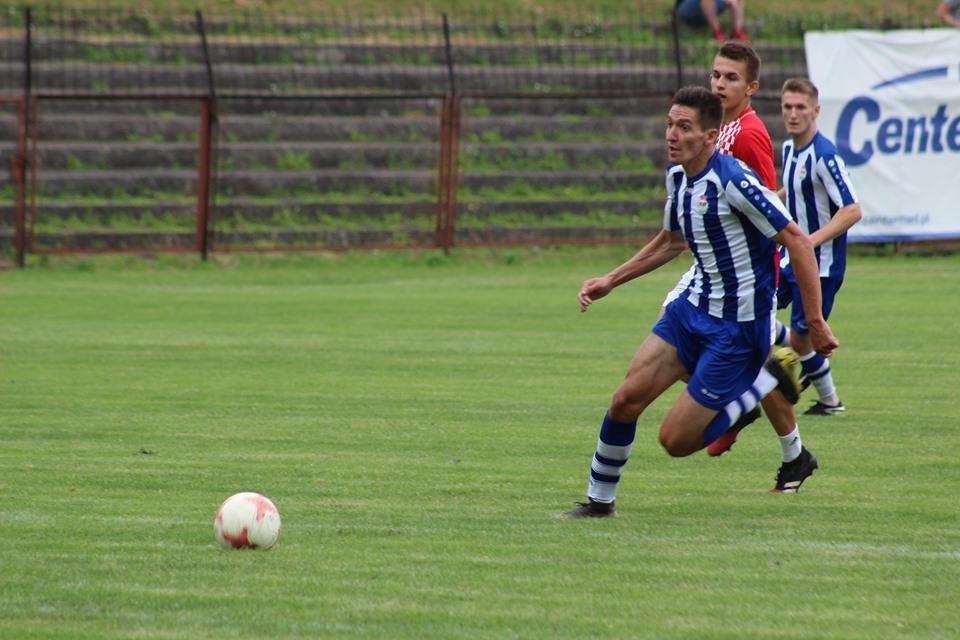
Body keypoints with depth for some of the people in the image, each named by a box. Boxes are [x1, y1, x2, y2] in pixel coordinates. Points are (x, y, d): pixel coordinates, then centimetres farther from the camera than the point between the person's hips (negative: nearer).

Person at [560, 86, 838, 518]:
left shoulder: (734, 182, -23)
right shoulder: (677, 175, 4)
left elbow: (798, 243, -20)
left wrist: (815, 323, -18)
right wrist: (610, 281, 20)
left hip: (735, 328, -8)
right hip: (693, 307, 8)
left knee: (676, 440, -6)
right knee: (625, 400, -2)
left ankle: (770, 379, 8)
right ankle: (600, 500, 16)